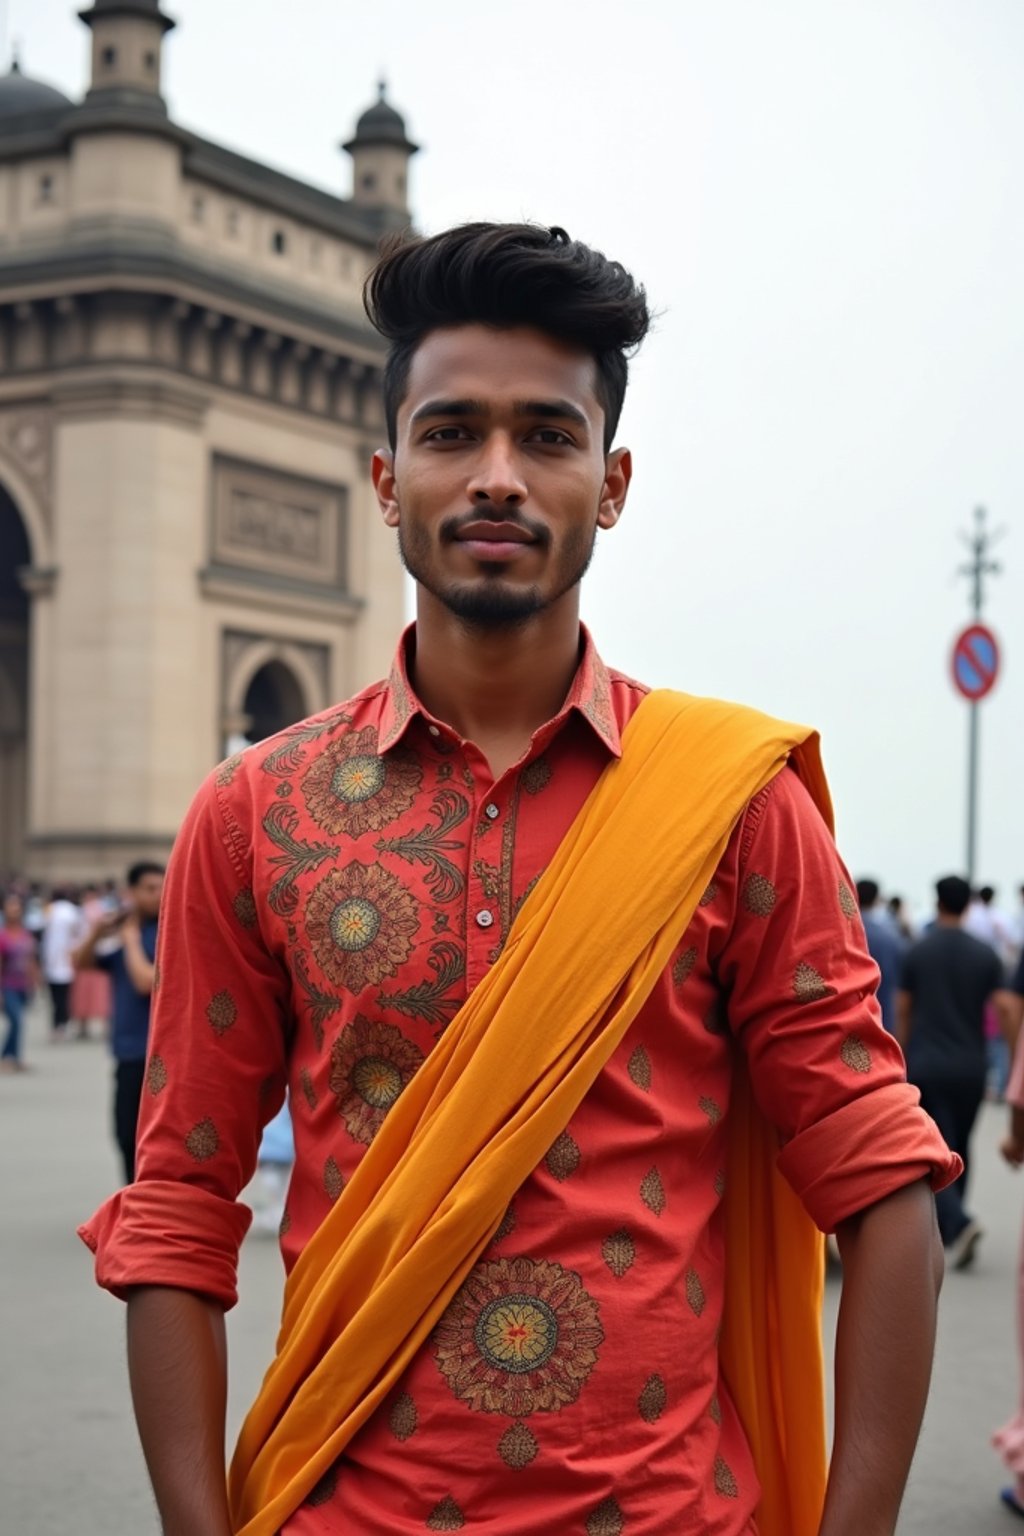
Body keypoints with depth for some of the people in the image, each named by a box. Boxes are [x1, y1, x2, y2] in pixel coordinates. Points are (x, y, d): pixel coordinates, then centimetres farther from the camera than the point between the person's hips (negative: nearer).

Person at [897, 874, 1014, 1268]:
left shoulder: (917, 952, -2)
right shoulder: (985, 955, 0)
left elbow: (902, 1011, 4)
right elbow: (1003, 1009, -6)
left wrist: (904, 1057, 18)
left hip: (926, 1064, -2)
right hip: (970, 1066, 2)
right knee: (959, 1149, 18)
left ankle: (957, 1223, -25)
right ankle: (943, 1227, 25)